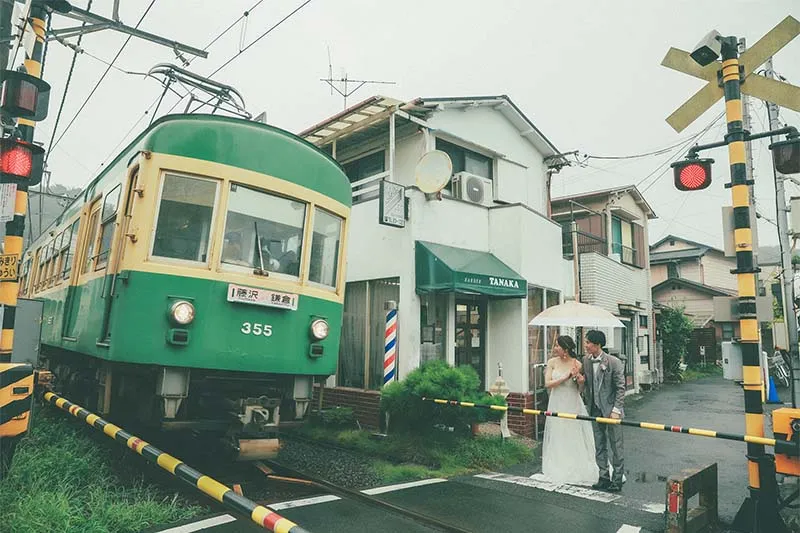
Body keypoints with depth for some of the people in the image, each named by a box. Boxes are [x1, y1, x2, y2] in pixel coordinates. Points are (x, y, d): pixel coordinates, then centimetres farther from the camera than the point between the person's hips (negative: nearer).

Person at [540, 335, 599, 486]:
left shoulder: (577, 364, -7)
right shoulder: (552, 362, -2)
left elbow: (581, 389, -2)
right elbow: (547, 383, -9)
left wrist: (579, 378, -21)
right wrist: (565, 377, -17)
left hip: (573, 405, -2)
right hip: (557, 405, 2)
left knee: (575, 438, 5)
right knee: (558, 438, 10)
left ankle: (578, 470, 21)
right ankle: (558, 471, 24)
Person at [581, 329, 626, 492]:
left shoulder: (614, 362, -13)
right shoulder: (585, 361, 2)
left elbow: (620, 388, -10)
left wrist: (616, 410, -14)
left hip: (611, 410, -5)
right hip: (595, 410, 5)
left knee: (616, 446, 4)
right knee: (599, 446, 13)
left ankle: (617, 479, 16)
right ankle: (604, 478, 24)